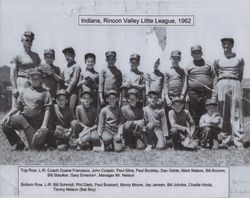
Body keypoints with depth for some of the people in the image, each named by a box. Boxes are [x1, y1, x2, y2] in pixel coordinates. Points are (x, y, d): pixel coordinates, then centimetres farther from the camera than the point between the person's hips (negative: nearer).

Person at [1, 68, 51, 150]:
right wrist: (8, 115, -4)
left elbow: (47, 110, -3)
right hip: (22, 118, 4)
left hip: (36, 121, -3)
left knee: (35, 147, -18)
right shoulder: (24, 91, 18)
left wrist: (44, 125, -17)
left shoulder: (45, 93, 6)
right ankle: (19, 144, -4)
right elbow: (17, 106, 16)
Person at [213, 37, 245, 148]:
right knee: (224, 111, -3)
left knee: (236, 111, -8)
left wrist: (237, 84, 4)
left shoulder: (239, 59, 13)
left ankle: (237, 137, -12)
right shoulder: (217, 61, 15)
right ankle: (228, 136, -1)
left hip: (235, 84, -1)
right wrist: (222, 82, 7)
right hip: (222, 85, 1)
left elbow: (241, 75, 13)